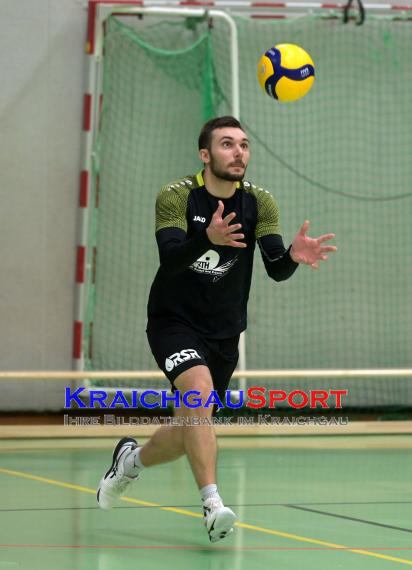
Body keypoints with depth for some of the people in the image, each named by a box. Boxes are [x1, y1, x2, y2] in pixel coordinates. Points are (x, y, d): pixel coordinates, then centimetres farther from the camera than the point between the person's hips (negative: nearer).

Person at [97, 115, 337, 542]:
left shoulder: (259, 203, -6)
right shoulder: (176, 197, -13)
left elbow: (276, 270, -16)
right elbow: (170, 259, -29)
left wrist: (295, 254, -40)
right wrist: (209, 238, -49)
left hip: (223, 332, 4)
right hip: (174, 320, -4)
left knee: (189, 434, 11)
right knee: (199, 390, -31)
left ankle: (132, 459, 43)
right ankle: (212, 506, -34)